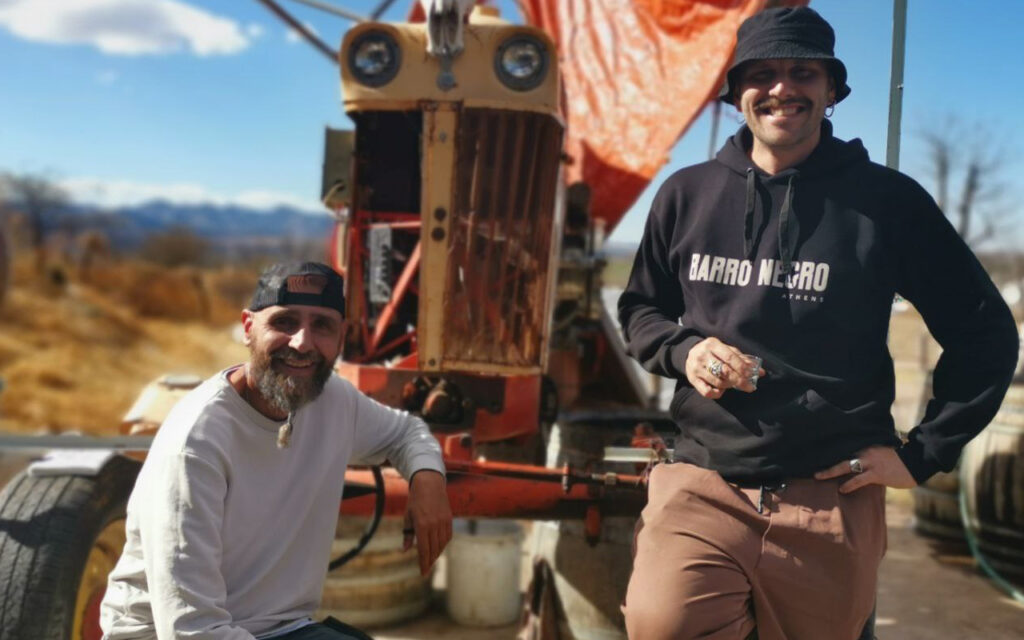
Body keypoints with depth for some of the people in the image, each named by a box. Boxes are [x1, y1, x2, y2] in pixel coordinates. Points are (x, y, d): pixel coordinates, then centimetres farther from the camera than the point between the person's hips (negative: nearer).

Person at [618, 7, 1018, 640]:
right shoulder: (688, 194, 6)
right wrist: (683, 349, -4)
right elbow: (639, 308, 17)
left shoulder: (887, 200, 0)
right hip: (703, 484, 0)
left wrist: (922, 455, 1)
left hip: (833, 498, 0)